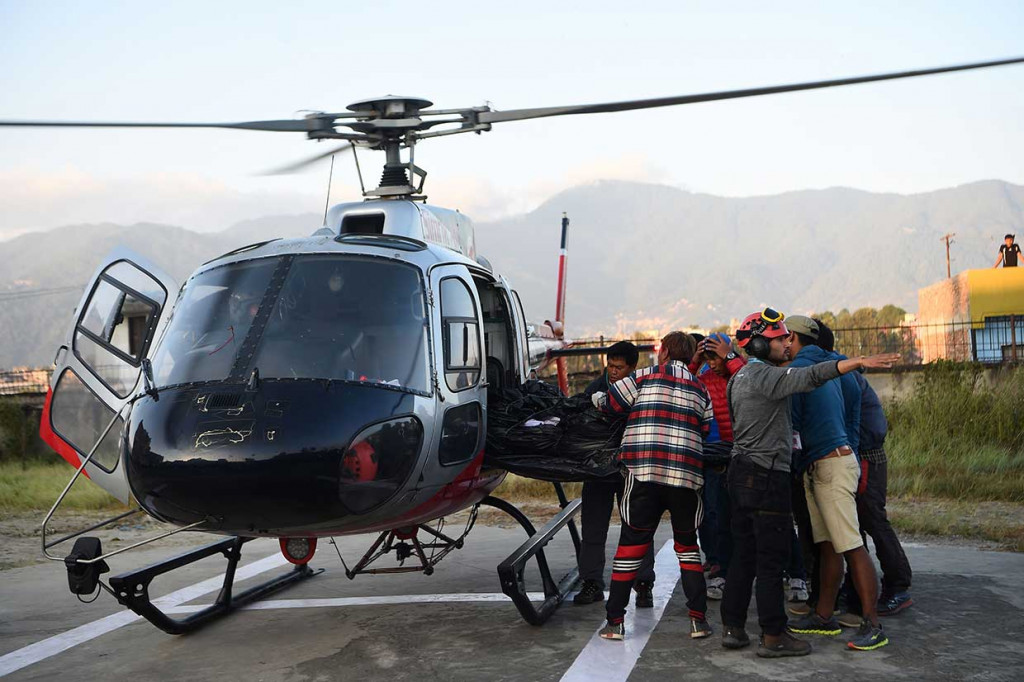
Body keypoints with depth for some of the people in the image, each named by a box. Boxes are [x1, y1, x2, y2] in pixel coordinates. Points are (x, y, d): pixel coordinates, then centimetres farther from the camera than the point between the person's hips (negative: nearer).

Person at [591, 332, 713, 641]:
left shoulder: (643, 378, 4)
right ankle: (698, 619, 10)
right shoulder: (700, 390, 14)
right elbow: (706, 432, 14)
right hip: (686, 474, 2)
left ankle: (615, 621, 5)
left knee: (630, 546, 4)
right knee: (687, 547, 16)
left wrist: (595, 397, 29)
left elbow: (607, 401, 8)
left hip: (644, 473, -2)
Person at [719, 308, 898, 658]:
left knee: (743, 554, 12)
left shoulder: (739, 377, 16)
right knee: (772, 558, -4)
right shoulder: (764, 376, -14)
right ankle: (773, 636, 1)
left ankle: (732, 628, 16)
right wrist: (860, 361, -30)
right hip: (767, 475, -10)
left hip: (741, 471, 10)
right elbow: (811, 376, -28)